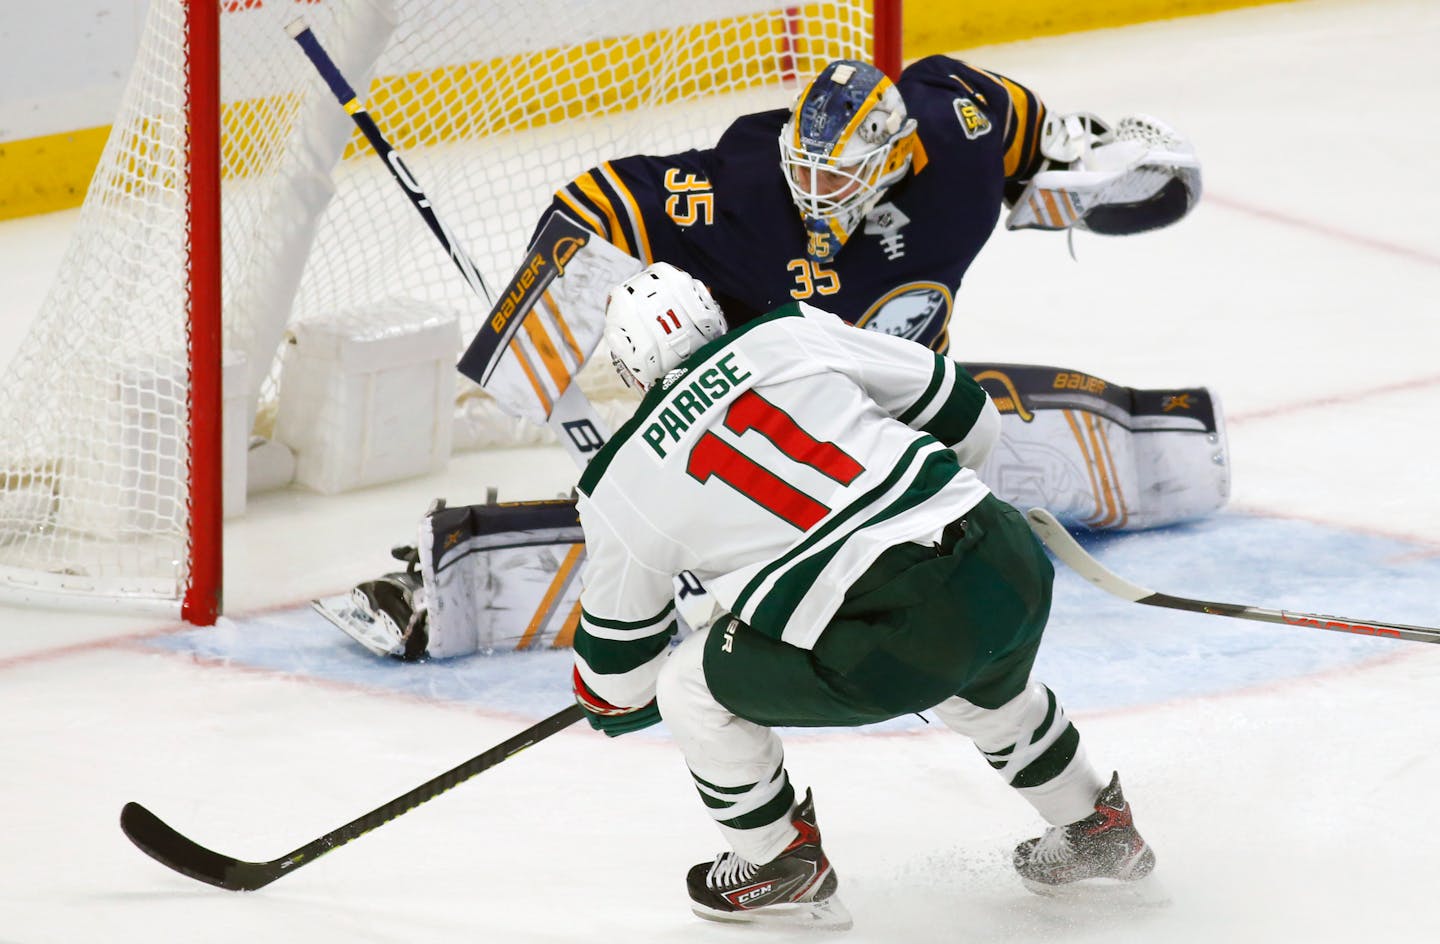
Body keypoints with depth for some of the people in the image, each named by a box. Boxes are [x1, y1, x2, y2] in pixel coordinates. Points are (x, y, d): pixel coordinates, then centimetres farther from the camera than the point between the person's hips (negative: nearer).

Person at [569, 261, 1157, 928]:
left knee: (690, 689, 18)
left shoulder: (618, 490, 8)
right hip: (1009, 563, 5)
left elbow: (617, 673, 20)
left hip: (890, 650, -5)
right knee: (988, 686, 39)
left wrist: (615, 705, 44)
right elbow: (965, 412, 18)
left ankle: (778, 866, 31)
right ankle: (1097, 830, 50)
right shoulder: (790, 334, 12)